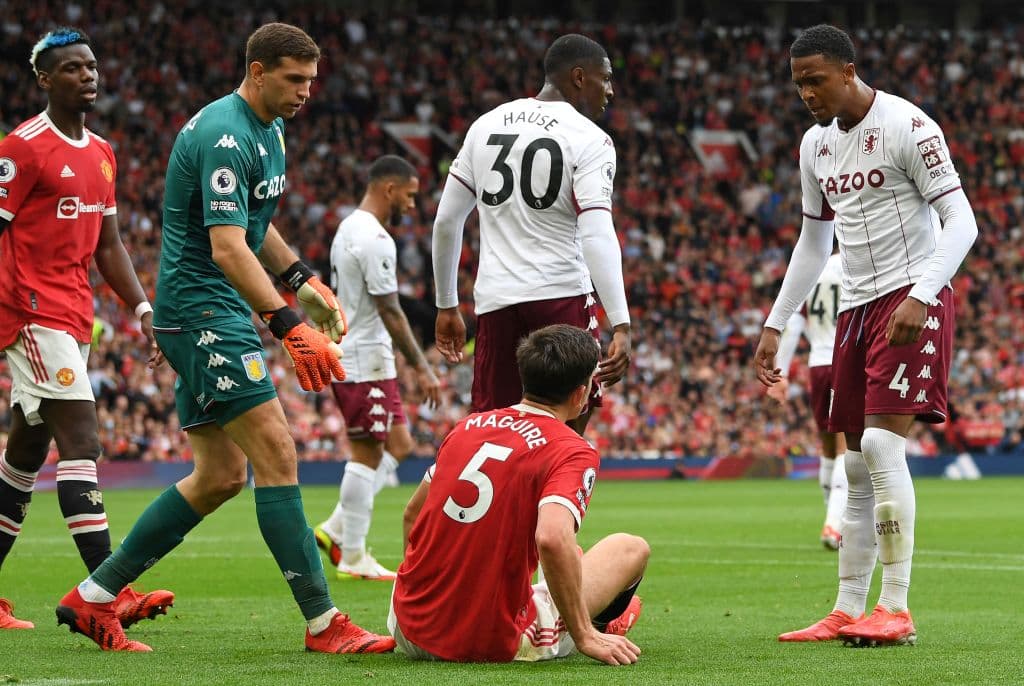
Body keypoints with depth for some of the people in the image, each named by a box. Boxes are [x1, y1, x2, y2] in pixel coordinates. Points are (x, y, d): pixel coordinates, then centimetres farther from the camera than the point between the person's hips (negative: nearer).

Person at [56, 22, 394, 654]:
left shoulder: (268, 131, 14)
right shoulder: (225, 137, -19)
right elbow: (226, 248, -28)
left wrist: (305, 281, 20)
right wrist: (289, 326, -36)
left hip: (217, 316, 11)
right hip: (203, 310, -11)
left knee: (221, 475, 10)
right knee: (276, 455, -14)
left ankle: (92, 599, 15)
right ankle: (323, 624, -14)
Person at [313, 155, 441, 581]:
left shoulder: (347, 229, 15)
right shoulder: (375, 239, -17)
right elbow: (389, 311, -20)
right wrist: (421, 368, -17)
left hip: (345, 357, 10)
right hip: (365, 361, -10)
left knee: (398, 445, 14)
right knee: (367, 454, -4)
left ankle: (336, 529, 11)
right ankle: (352, 558, 0)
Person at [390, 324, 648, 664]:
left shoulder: (467, 426, 7)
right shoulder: (574, 453, -12)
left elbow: (412, 513, 18)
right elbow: (552, 539, -29)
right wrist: (585, 637, -21)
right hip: (496, 644, -6)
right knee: (631, 548, 14)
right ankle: (598, 628, 40)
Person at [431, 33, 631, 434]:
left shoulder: (486, 125, 14)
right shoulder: (590, 139, -4)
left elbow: (446, 222, 15)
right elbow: (597, 235, -17)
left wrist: (447, 307, 24)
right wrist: (621, 326, -22)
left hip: (495, 300, 5)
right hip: (562, 296, -5)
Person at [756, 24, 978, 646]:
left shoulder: (908, 127, -12)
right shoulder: (816, 145, 12)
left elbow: (961, 222, -14)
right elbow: (813, 244, 22)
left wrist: (920, 297, -26)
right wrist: (775, 326, 19)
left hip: (912, 300, -7)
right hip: (857, 307, 7)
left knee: (882, 444, -18)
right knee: (858, 466, 7)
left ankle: (897, 610, -16)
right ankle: (849, 612, 11)